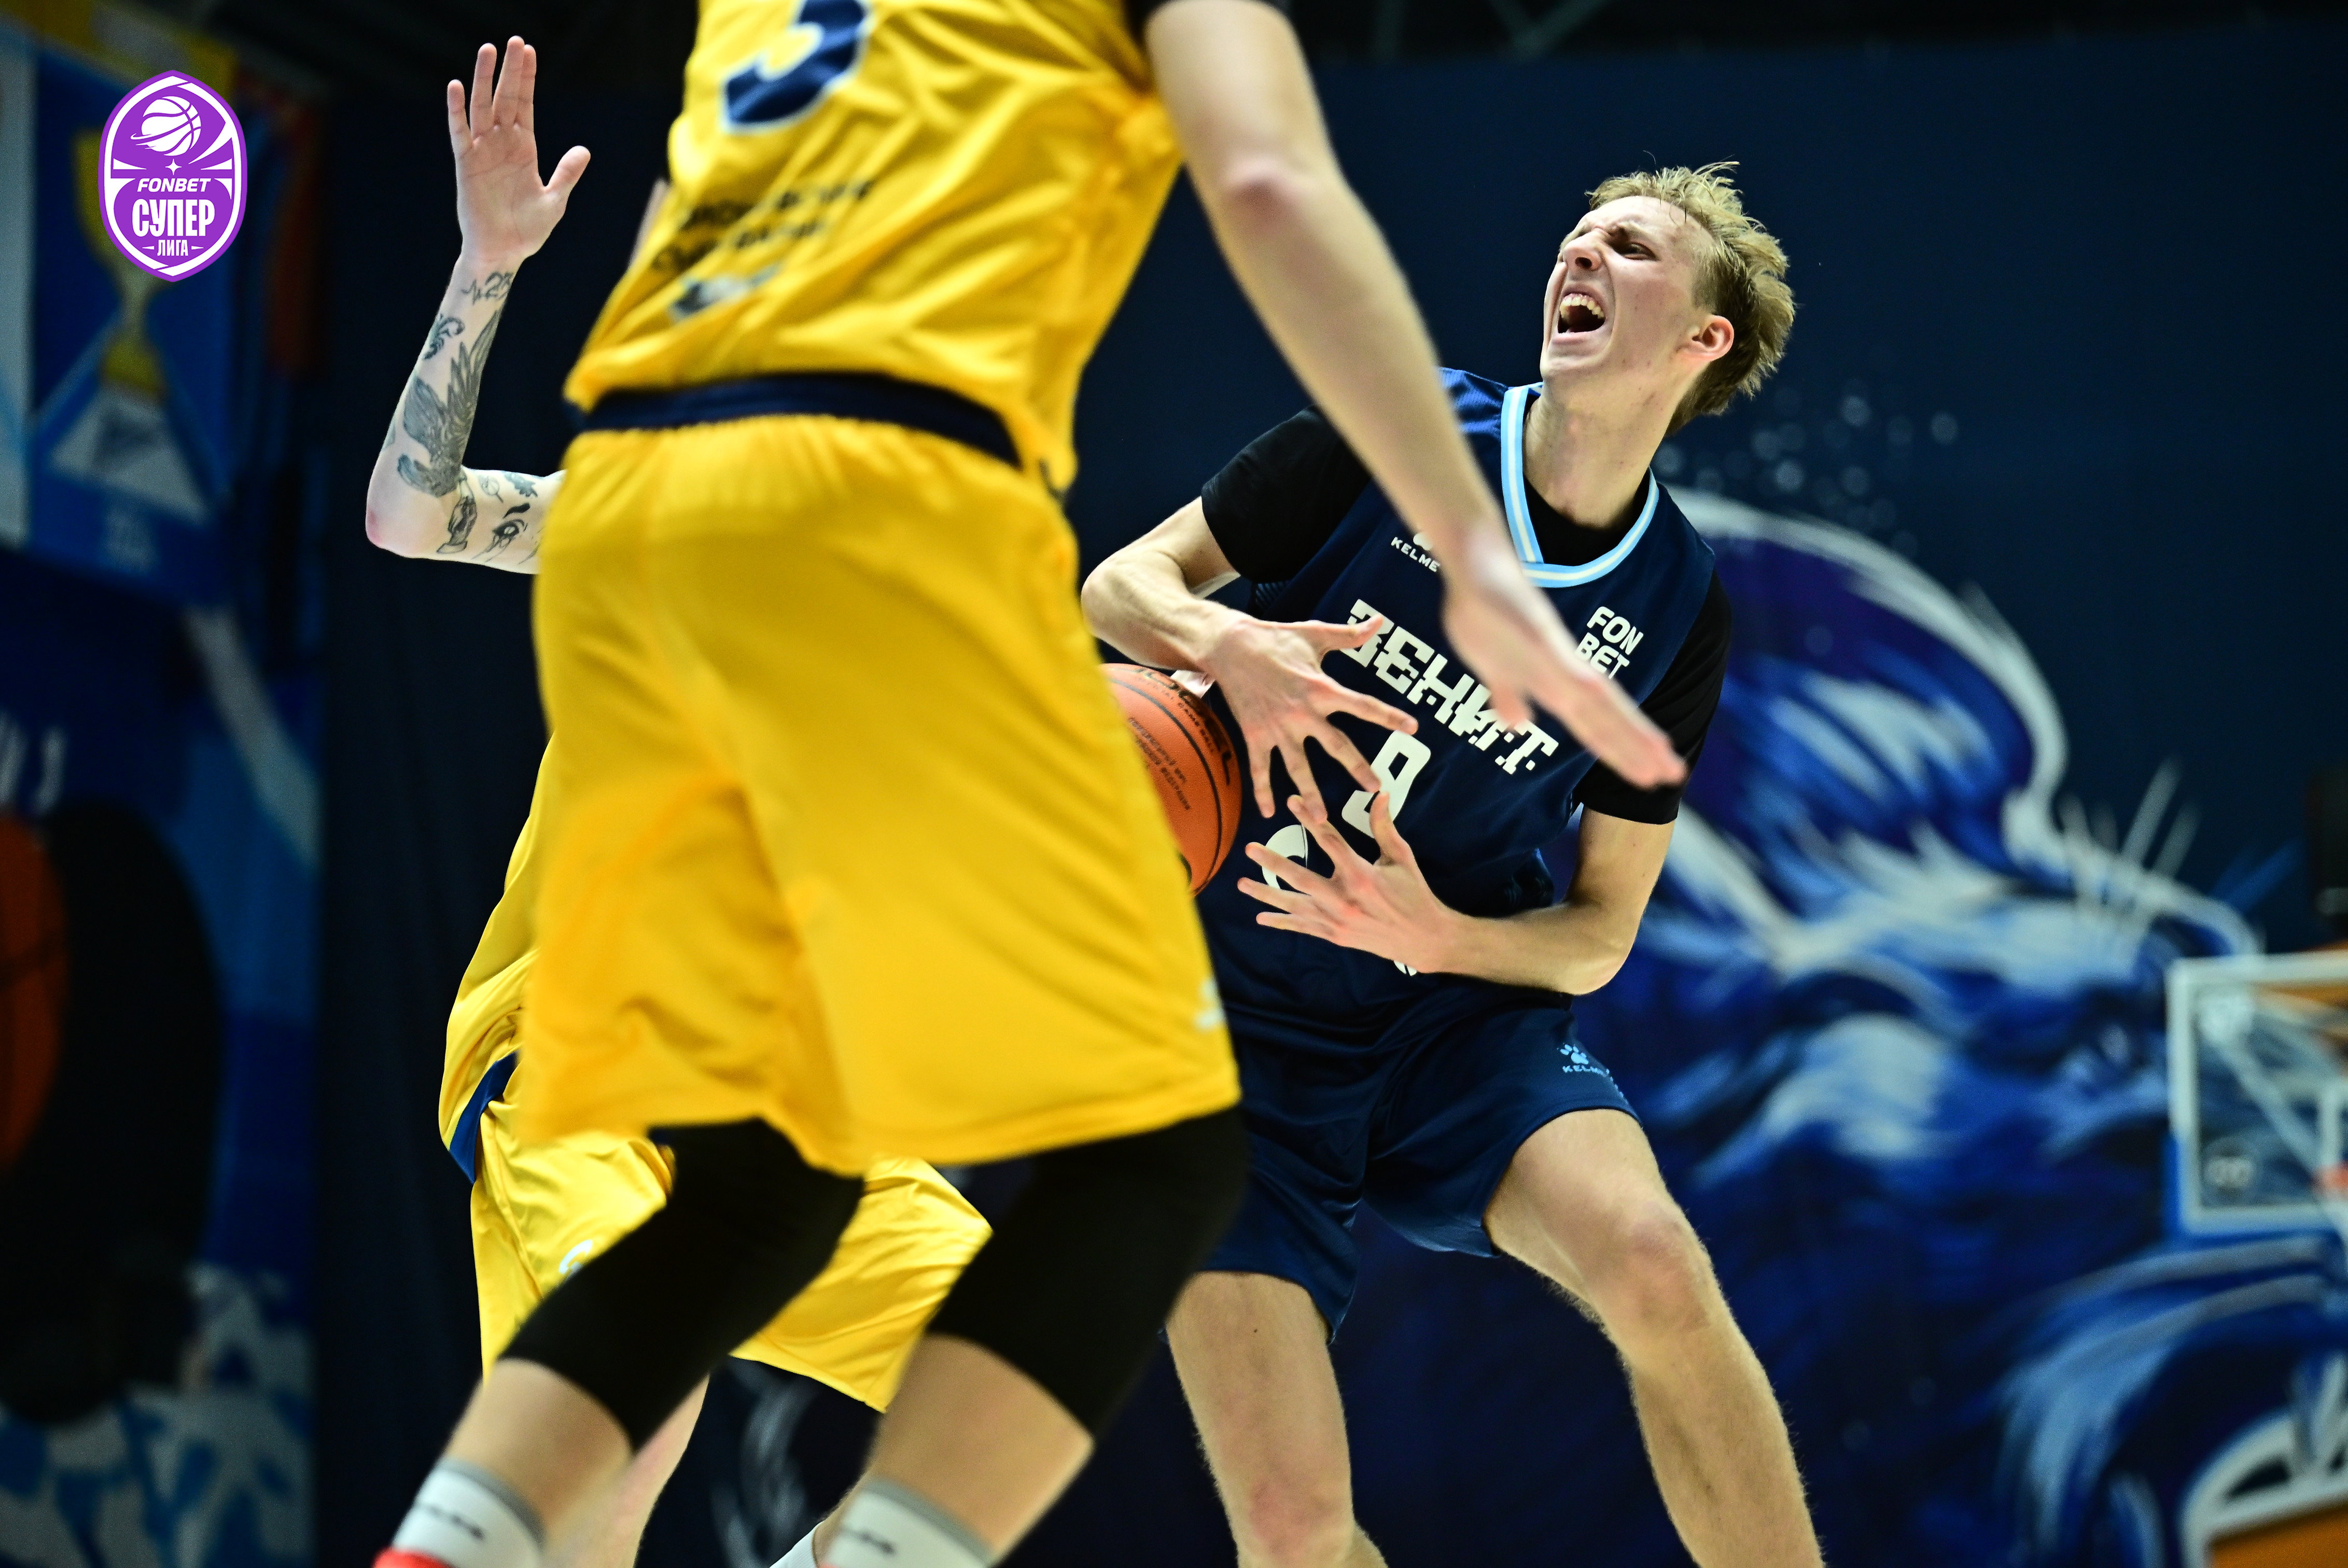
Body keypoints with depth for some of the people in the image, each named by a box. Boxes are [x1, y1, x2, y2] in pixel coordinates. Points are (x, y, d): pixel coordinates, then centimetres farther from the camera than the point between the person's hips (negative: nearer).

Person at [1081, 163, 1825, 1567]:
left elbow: (1601, 934, 3)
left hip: (1461, 1020, 1)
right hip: (1239, 1031, -1)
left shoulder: (1681, 610, -2)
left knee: (1650, 1263, -31)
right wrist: (1232, 648, -23)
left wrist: (1442, 937, -18)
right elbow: (1121, 585, 0)